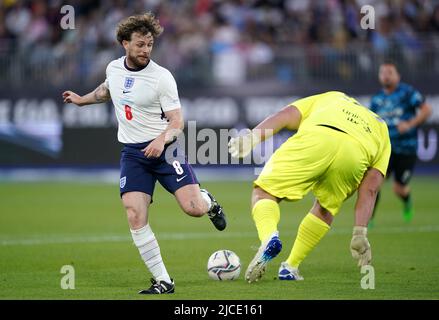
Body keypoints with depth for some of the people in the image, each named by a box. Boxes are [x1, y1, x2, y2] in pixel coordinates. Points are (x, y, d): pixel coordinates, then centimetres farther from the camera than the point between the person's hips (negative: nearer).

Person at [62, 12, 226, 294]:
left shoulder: (162, 77, -11)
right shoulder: (114, 68, 5)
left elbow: (177, 120, -12)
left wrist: (162, 140, -30)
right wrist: (82, 100, 41)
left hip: (163, 149, -4)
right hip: (133, 153, 4)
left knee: (194, 209, -17)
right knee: (135, 217, -13)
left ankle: (208, 202, 23)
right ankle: (163, 282, -5)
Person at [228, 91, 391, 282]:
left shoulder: (329, 98, 41)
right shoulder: (381, 131, 38)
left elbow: (286, 115, 20)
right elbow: (370, 188, 23)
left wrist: (252, 137, 8)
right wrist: (360, 232, 18)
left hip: (315, 139, -2)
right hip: (355, 157, 2)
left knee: (263, 193, 12)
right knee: (325, 209, 30)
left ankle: (269, 237, -17)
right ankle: (290, 268, 22)